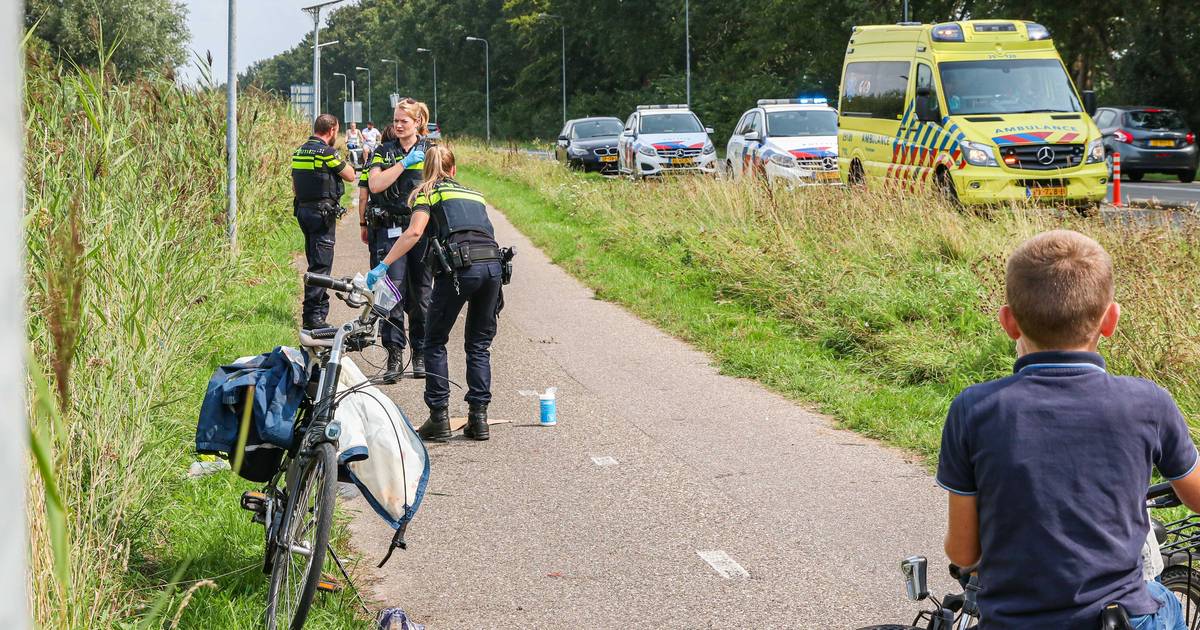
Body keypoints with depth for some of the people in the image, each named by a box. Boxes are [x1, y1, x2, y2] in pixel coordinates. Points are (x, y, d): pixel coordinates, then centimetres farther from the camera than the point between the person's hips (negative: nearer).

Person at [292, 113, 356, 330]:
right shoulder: (326, 152, -14)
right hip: (322, 212, -8)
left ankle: (321, 304, 28)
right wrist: (343, 163, 12)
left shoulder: (299, 152, 11)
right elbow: (350, 176, -6)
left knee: (316, 261, 18)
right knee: (320, 264, -7)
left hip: (303, 210, 8)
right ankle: (312, 316, -9)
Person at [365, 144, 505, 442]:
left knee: (435, 342, 10)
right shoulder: (474, 194, 30)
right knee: (479, 345, 16)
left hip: (459, 265, -5)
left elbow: (415, 232, -4)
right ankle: (478, 417, 9)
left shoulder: (428, 193, 13)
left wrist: (383, 266, -7)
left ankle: (439, 417, 5)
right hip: (493, 263, 5)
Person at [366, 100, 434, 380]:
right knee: (393, 290, -10)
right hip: (391, 229, 0)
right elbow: (375, 185, -7)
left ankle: (420, 353, 13)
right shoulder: (385, 152, 8)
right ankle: (394, 353, -8)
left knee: (420, 293, 4)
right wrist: (404, 163, -12)